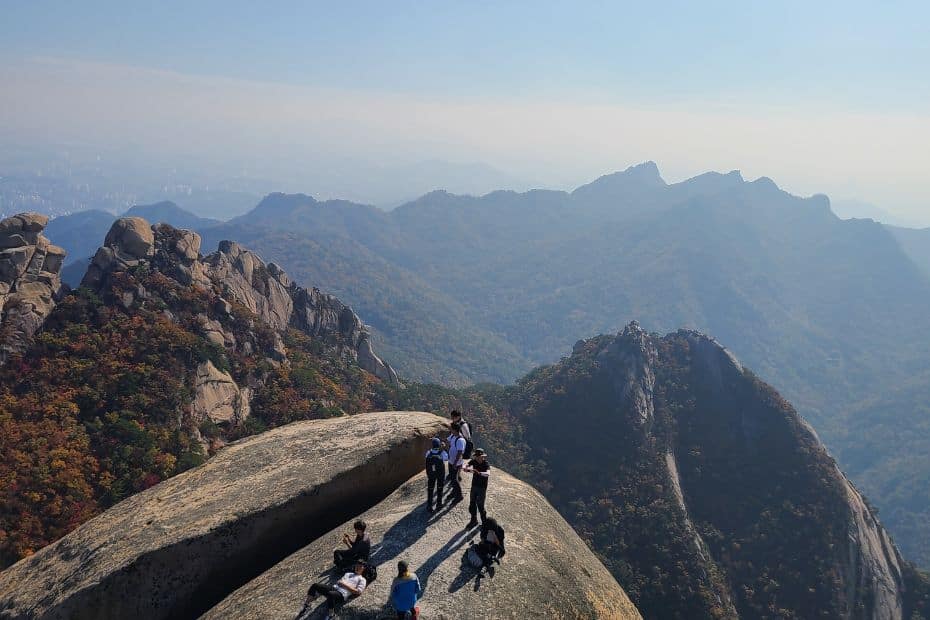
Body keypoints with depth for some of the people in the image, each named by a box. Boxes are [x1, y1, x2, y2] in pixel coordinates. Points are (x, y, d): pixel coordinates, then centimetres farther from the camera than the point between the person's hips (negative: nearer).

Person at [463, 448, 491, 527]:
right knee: (472, 504, 12)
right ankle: (474, 520, 31)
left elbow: (488, 474, -38)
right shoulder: (474, 461, -6)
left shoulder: (486, 464, -20)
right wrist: (466, 468, -37)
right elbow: (465, 467, -13)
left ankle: (485, 521, 20)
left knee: (480, 505, -3)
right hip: (474, 486, 5)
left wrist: (478, 473, -53)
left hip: (482, 488, -5)